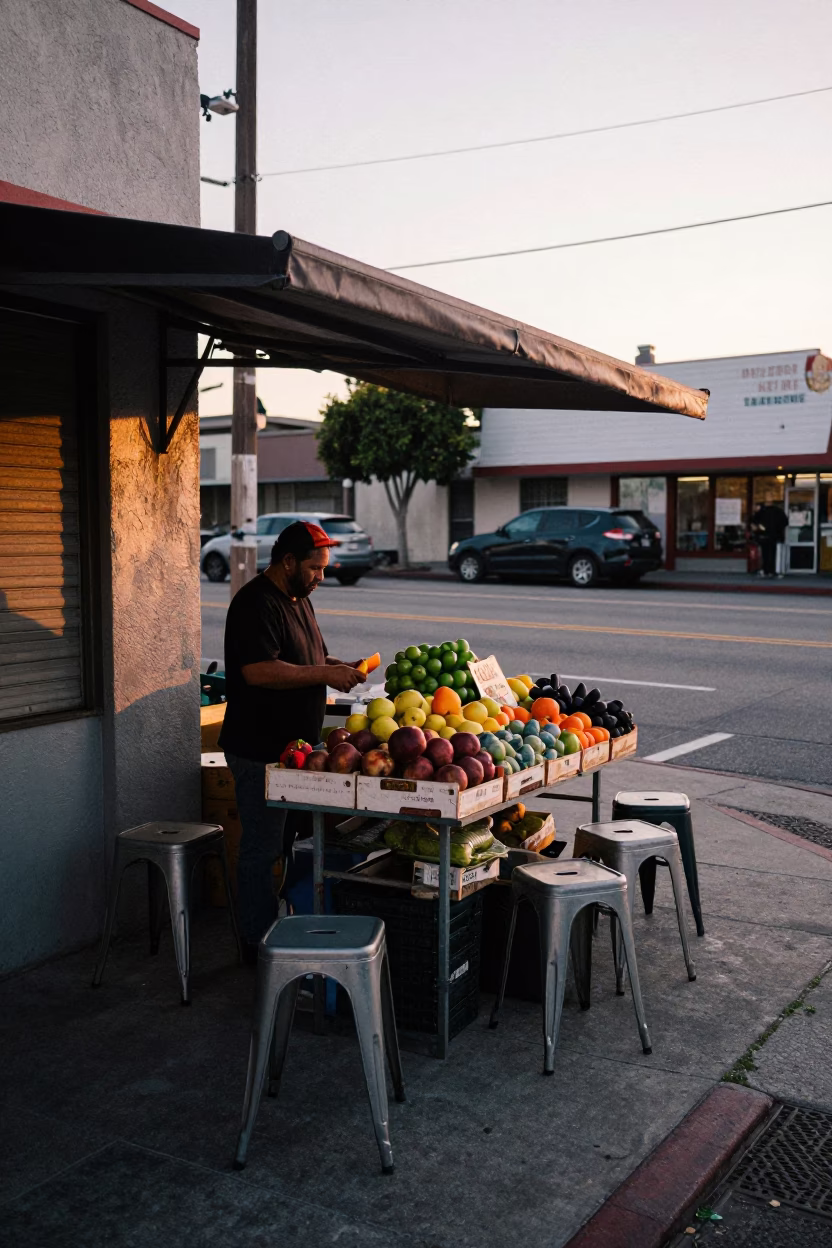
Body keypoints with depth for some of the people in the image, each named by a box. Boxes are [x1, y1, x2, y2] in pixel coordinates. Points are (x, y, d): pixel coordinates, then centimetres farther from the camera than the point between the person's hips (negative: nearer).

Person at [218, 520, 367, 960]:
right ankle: (258, 943, 11)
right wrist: (325, 673, -23)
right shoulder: (256, 603, -16)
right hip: (261, 751, -10)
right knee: (262, 850, 0)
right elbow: (258, 670, -28)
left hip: (297, 746, 10)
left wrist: (336, 665, 5)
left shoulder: (298, 598, 15)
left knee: (300, 843, 17)